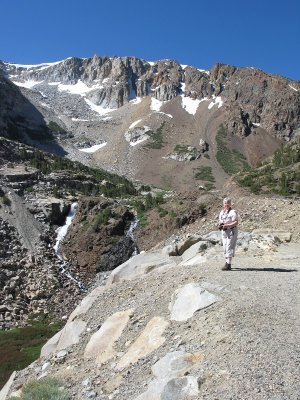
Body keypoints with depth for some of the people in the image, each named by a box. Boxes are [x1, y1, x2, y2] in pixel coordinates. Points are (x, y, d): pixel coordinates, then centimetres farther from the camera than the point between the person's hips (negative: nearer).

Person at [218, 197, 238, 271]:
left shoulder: (233, 212, -10)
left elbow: (236, 222, -15)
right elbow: (220, 221, 21)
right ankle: (227, 262, 21)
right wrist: (220, 225, -1)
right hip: (224, 232, 8)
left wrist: (227, 225, -23)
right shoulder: (221, 212, 13)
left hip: (231, 231, -8)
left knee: (229, 248, -10)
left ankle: (228, 264, -8)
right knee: (225, 248, 11)